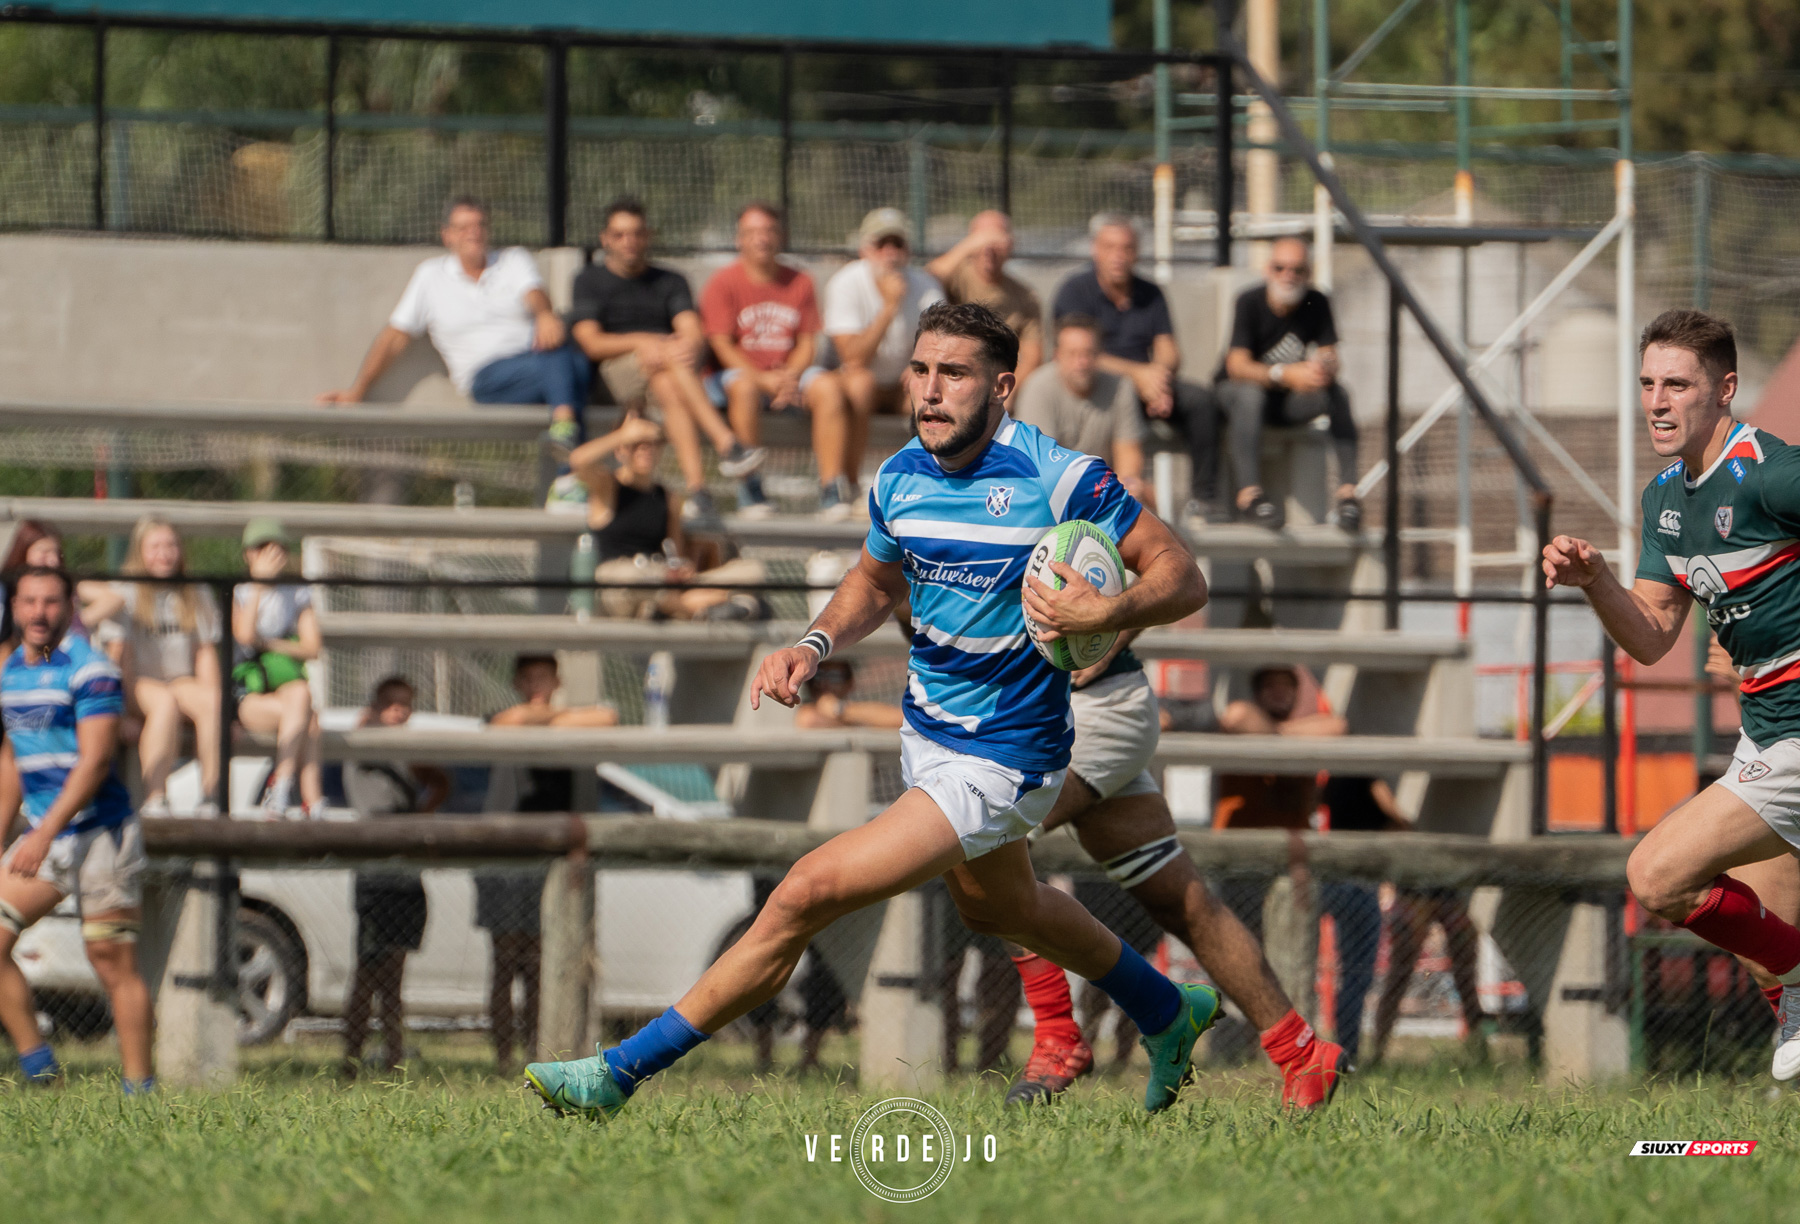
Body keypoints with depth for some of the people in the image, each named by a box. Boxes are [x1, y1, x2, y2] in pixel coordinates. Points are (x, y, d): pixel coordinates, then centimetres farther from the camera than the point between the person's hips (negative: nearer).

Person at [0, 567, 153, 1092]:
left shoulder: (89, 669, -11)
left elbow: (95, 759, -19)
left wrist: (46, 832, -25)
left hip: (99, 832, -7)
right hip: (44, 837, 7)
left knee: (113, 963, -6)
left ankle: (139, 1086, -2)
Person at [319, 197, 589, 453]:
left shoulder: (514, 260, 18)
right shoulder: (430, 275, 18)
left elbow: (533, 295, -4)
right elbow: (395, 337, 18)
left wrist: (545, 315, -30)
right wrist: (357, 391, 12)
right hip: (487, 378, -2)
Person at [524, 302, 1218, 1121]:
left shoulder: (1060, 478, -22)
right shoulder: (900, 479, -3)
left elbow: (1181, 577, -16)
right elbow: (876, 582, 17)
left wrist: (1109, 614, -36)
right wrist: (816, 644, -3)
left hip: (997, 767, -9)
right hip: (926, 734, 9)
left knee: (807, 894, -15)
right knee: (996, 905, 33)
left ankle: (626, 1069, -8)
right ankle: (1167, 1014, 58)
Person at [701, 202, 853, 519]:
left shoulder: (799, 282, 10)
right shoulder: (723, 283, -1)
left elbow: (808, 343, 8)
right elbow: (721, 345, -8)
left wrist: (790, 376, -14)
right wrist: (764, 379, -21)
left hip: (789, 371, 3)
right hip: (740, 371, -3)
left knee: (829, 387, -26)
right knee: (745, 388, -38)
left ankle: (832, 488, -28)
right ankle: (748, 489, -30)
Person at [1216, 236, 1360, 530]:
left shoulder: (1317, 304, -6)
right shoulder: (1250, 302, -17)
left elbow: (1330, 359, -10)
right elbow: (1237, 366, -27)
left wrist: (1322, 370, -36)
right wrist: (1285, 374, -44)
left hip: (1290, 400, 4)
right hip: (1234, 392, -4)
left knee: (1336, 394, -24)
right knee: (1250, 393, -38)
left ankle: (1348, 491, -28)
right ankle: (1249, 493, -45)